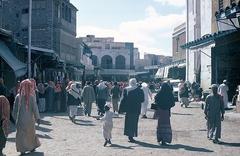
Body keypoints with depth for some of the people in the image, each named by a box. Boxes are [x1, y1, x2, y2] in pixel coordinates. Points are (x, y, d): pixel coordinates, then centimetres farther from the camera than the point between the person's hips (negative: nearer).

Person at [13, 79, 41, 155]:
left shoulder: (18, 97, -7)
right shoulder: (31, 97, -12)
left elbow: (15, 108, -1)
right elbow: (35, 108, -11)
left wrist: (15, 117, 10)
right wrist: (37, 118, -6)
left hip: (20, 118, 0)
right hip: (30, 118, 0)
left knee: (21, 134, 8)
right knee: (31, 132, 18)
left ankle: (22, 149, 4)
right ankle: (32, 147, 28)